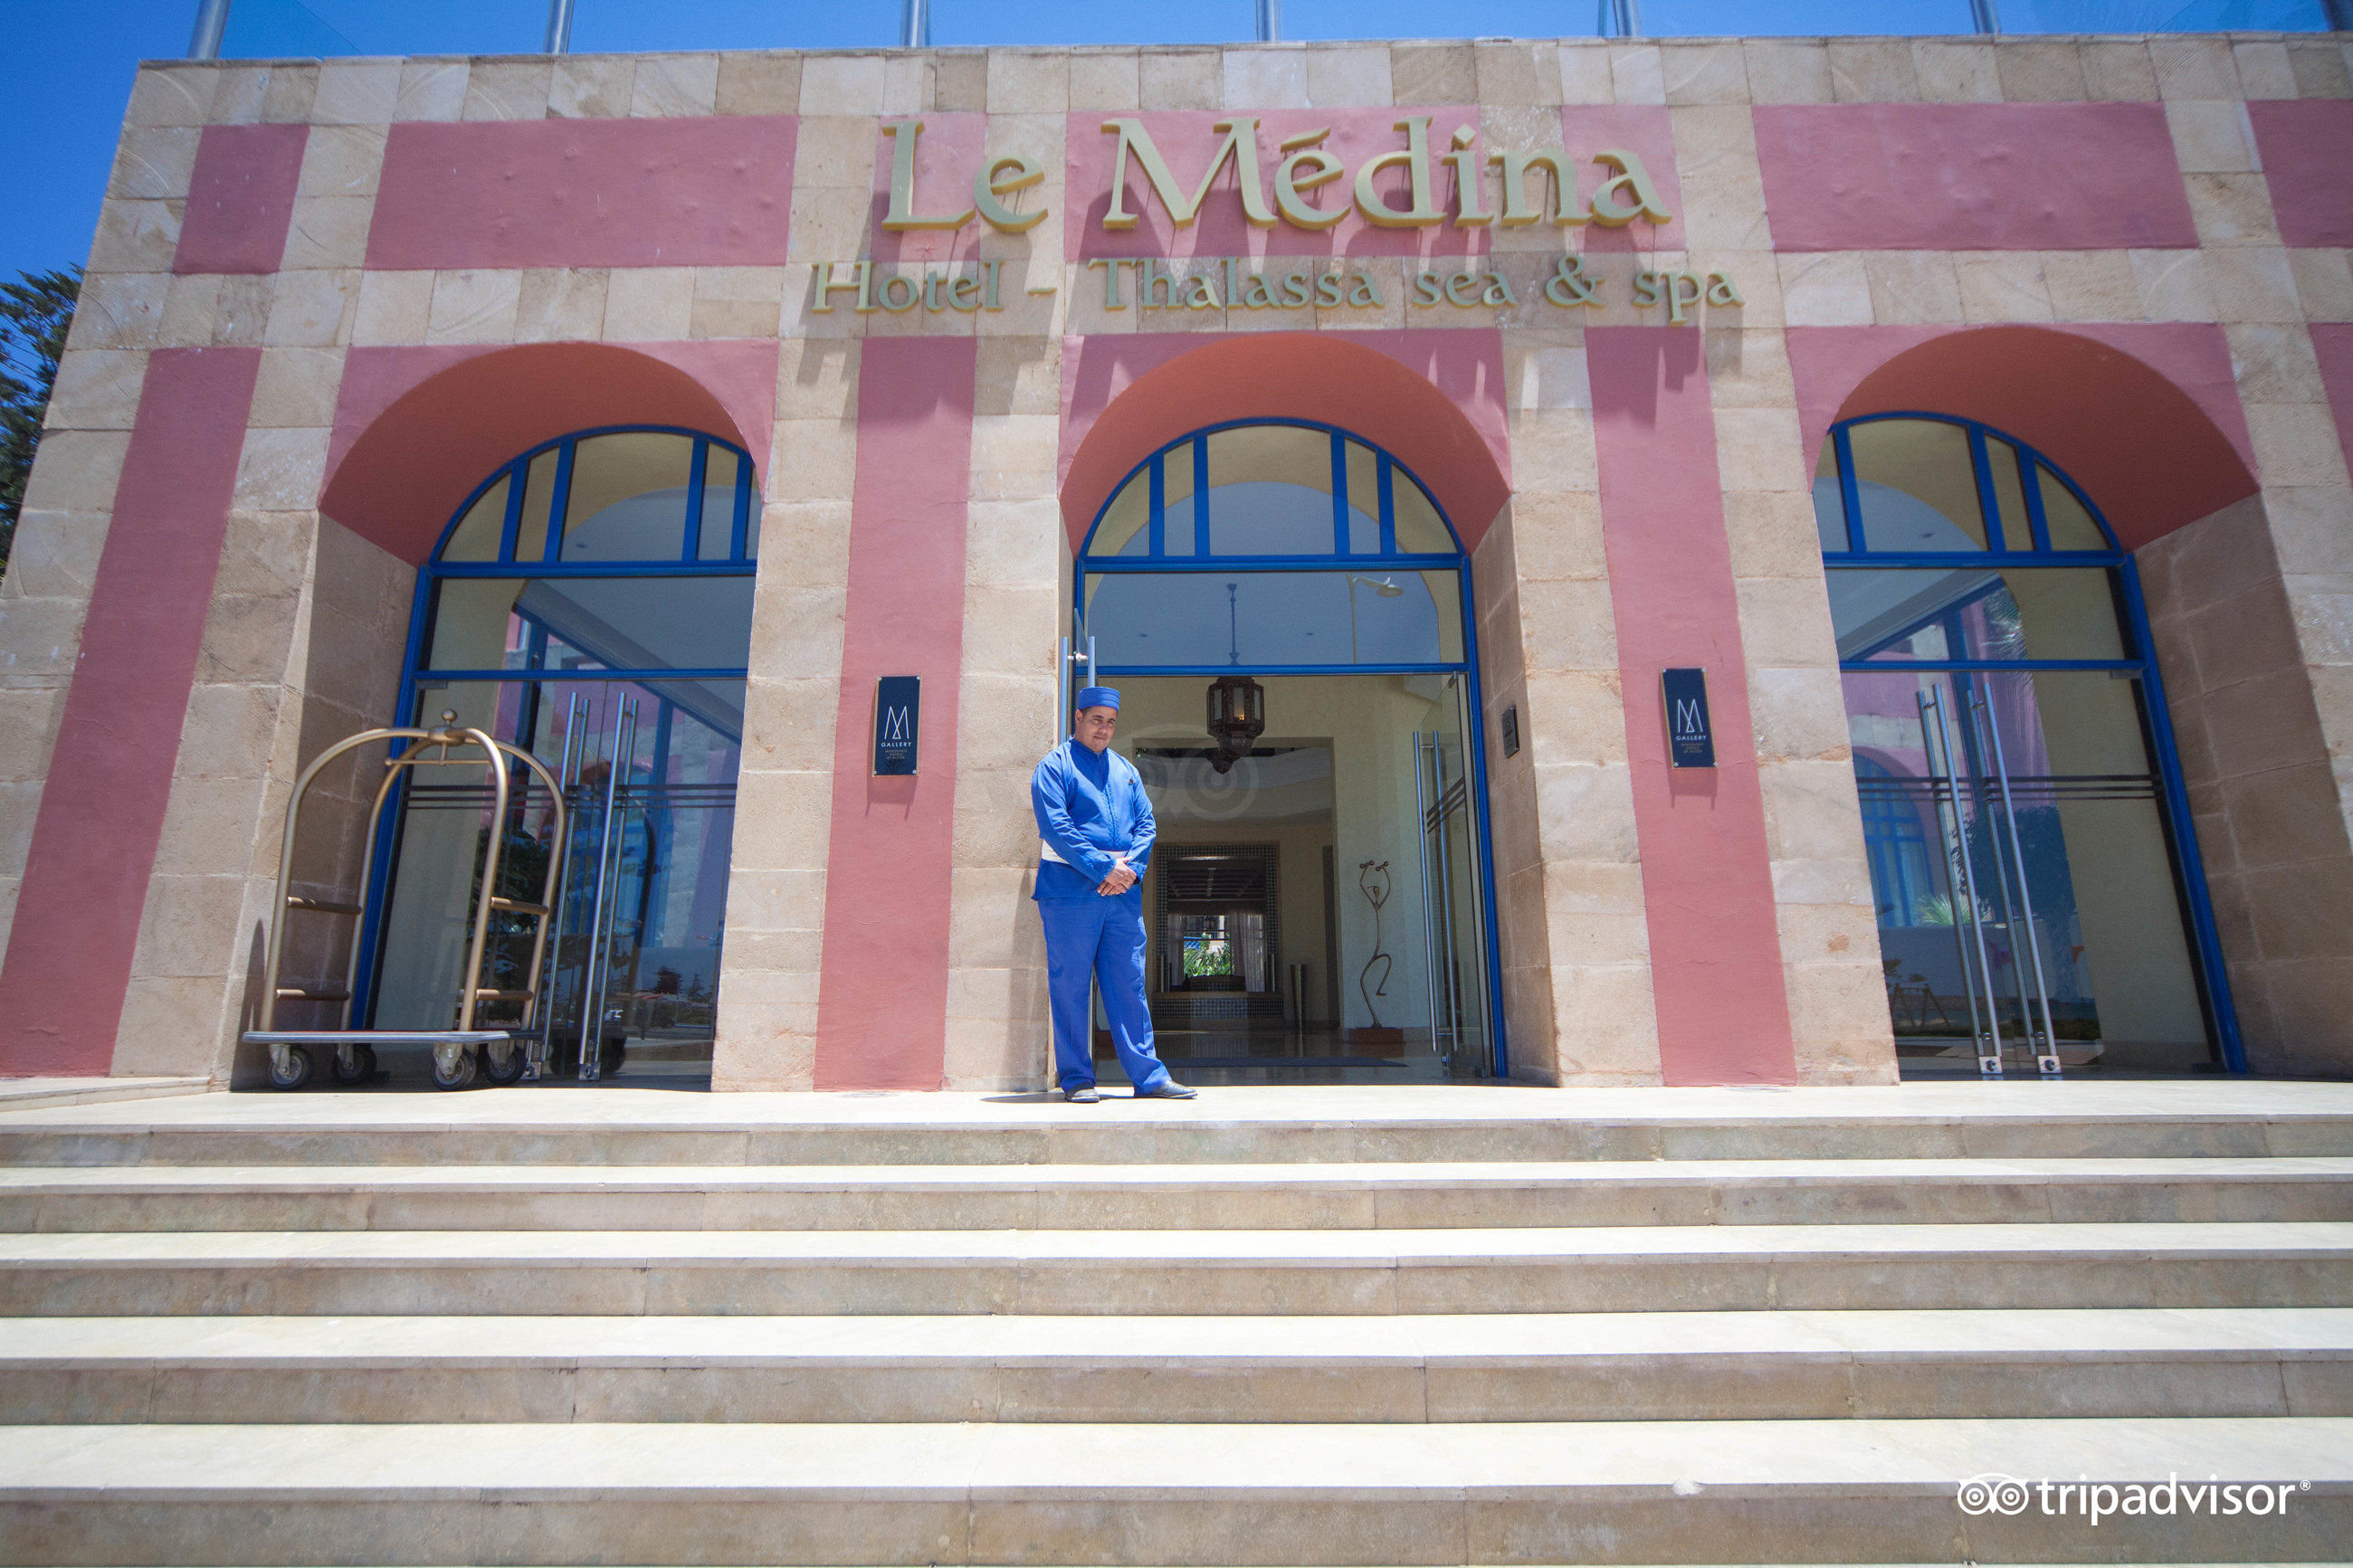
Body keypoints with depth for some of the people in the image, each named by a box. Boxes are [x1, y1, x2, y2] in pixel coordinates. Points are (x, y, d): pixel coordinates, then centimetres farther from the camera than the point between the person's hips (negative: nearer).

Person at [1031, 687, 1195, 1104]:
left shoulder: (1126, 770, 18)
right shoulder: (1055, 766, 0)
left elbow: (1146, 823, 12)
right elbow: (1055, 827, -11)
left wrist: (1130, 867, -7)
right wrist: (1104, 868, -15)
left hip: (1123, 895, 5)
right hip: (1069, 893, -5)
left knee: (1129, 983, 6)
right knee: (1070, 986, 1)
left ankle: (1148, 1075, 11)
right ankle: (1076, 1078, 12)